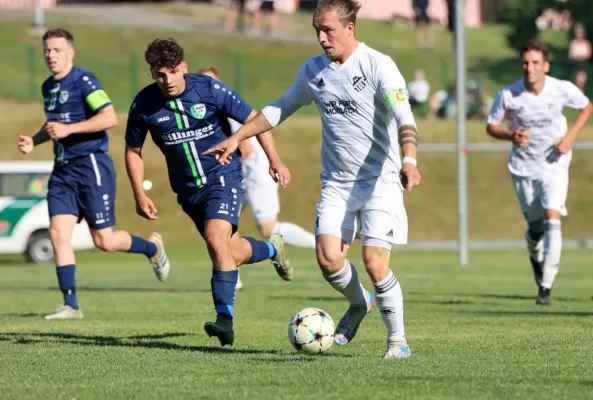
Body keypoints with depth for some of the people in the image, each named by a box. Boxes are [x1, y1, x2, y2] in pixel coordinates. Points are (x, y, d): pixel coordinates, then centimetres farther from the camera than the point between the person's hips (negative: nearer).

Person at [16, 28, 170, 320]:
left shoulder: (83, 80, -12)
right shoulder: (48, 87, 14)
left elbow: (109, 118, -21)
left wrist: (68, 129, -24)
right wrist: (34, 141, 11)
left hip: (91, 164, -7)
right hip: (62, 169, 7)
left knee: (103, 240, -3)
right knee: (58, 233, -6)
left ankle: (152, 247, 26)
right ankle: (70, 305, -4)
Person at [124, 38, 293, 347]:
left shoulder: (210, 90, -15)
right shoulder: (144, 105, -9)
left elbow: (253, 120, -5)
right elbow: (133, 150, 7)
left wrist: (274, 160, -12)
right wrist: (140, 195, 0)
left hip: (223, 175, -4)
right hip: (188, 190, 4)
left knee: (216, 239, -26)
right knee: (231, 252, 11)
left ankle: (225, 318, -22)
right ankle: (272, 249, 44)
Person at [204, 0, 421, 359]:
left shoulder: (378, 66, -12)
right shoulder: (313, 70, 7)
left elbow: (404, 117, -24)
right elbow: (281, 108, 23)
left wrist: (409, 160, -41)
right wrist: (237, 138, 19)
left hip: (380, 180, -5)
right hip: (337, 182, 5)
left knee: (375, 262, -14)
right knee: (329, 257, -10)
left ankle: (398, 339, 4)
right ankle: (360, 303, 22)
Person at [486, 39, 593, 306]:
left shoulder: (563, 90, -14)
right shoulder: (508, 95, -14)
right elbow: (491, 126, -1)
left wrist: (571, 136, -9)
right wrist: (511, 136, -22)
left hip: (555, 165, -1)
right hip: (523, 167, 1)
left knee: (552, 220, -19)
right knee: (535, 228, 7)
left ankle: (546, 287, -16)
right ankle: (536, 258, 44)